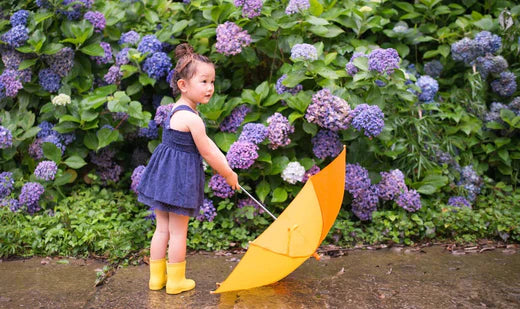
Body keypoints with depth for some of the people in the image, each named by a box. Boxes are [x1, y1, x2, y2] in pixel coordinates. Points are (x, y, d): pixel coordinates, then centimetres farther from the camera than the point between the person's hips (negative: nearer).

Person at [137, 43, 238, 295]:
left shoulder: (176, 110, 9)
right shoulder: (192, 118, -21)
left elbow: (205, 143, 11)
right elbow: (207, 152, -14)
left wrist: (225, 165, 10)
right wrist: (228, 174, -1)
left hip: (164, 173, 9)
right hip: (181, 177, -9)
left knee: (162, 229, 16)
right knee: (178, 232, 5)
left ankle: (157, 277, 26)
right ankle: (175, 281, 18)